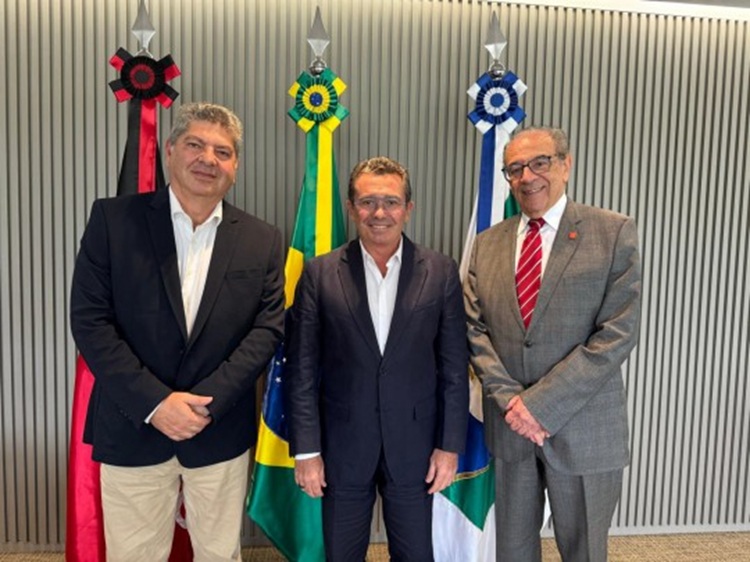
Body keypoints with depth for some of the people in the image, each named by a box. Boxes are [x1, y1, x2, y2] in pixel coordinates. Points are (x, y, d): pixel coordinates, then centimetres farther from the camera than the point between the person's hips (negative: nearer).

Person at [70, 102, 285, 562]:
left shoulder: (262, 241, 0)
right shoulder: (114, 219, -4)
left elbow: (268, 329, -4)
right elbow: (89, 319, -8)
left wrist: (207, 401, -14)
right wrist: (154, 403, -15)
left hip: (221, 431, 1)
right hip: (133, 427, -1)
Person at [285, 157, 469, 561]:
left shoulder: (441, 272, -4)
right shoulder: (320, 274, -6)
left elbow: (454, 368, -1)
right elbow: (302, 371, -4)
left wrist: (450, 445, -2)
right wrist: (306, 450, -6)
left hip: (414, 446, 1)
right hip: (342, 447, 0)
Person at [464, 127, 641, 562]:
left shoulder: (614, 232, -6)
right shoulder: (488, 243, 6)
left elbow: (618, 333, -13)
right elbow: (475, 330, 3)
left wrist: (541, 404, -16)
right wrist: (510, 400, -11)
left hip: (583, 428, -3)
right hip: (510, 427, 3)